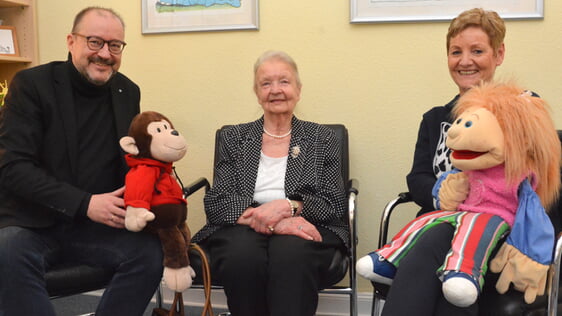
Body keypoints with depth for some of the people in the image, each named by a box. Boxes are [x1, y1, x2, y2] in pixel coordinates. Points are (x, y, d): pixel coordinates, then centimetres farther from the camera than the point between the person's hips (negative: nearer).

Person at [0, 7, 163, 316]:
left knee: (150, 251, -23)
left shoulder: (128, 92, 6)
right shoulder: (31, 84, -7)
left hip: (97, 225, 4)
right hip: (33, 222, -3)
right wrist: (84, 203, -25)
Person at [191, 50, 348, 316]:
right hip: (243, 229, 1)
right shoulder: (233, 138, 14)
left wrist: (286, 207, -16)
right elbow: (216, 203, 2)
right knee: (243, 256, -34)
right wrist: (269, 220, -15)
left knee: (291, 253, -36)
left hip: (305, 228, -1)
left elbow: (334, 205, 4)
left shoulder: (322, 139, 13)